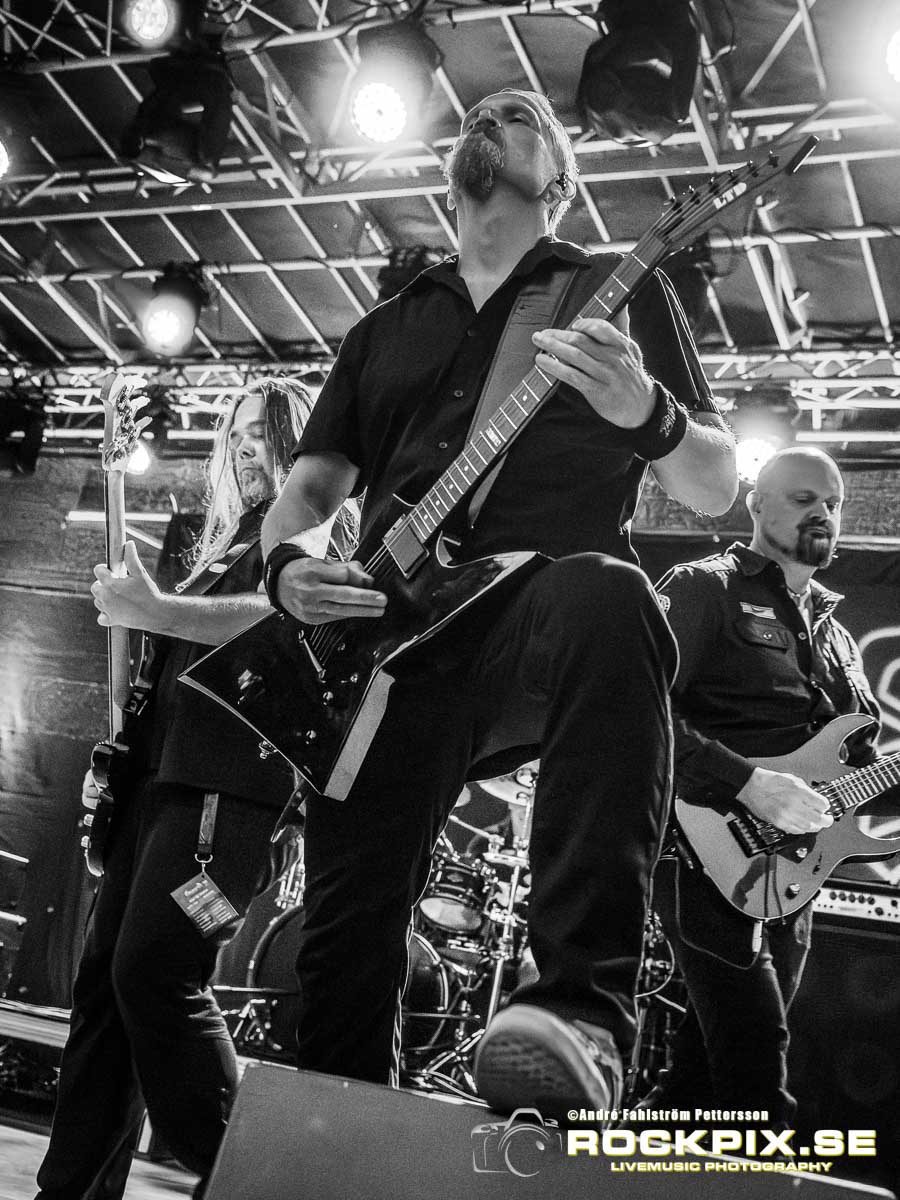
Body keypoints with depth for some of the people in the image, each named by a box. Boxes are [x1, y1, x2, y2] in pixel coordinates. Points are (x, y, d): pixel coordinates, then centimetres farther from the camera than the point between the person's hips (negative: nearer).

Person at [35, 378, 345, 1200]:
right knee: (103, 972, 4)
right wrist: (121, 758, 17)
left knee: (155, 971, -19)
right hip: (162, 768, 9)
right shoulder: (227, 543, 27)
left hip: (231, 772, -8)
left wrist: (153, 611, -20)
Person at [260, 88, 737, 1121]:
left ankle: (583, 1010, -42)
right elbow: (304, 494, 24)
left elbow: (715, 487, 10)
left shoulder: (619, 290, 17)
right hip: (388, 645, 4)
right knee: (345, 935, -5)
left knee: (602, 599, -39)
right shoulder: (385, 329, 27)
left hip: (543, 621, -3)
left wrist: (642, 412, -13)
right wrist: (289, 567, -1)